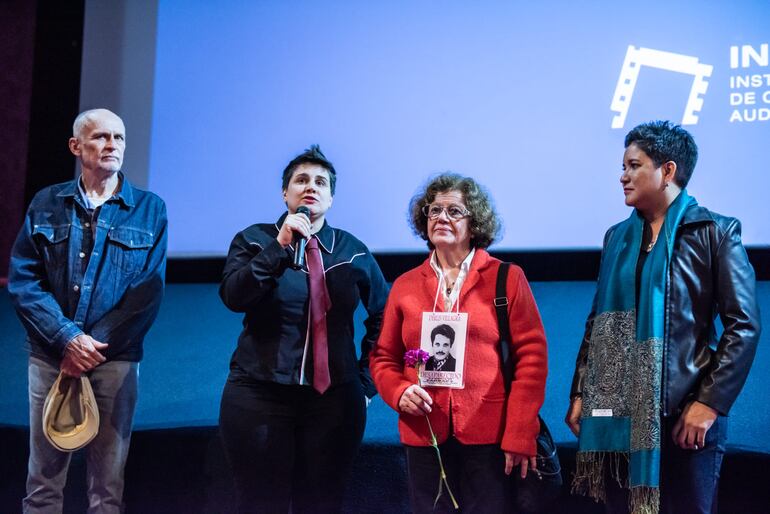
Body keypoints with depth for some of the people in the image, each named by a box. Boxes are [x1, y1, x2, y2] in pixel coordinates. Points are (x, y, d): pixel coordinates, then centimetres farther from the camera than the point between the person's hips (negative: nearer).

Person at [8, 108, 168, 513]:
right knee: (43, 479, 5)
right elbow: (22, 281, 0)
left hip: (115, 359, -1)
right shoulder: (46, 204, 7)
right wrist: (68, 339, -12)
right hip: (50, 355, 1)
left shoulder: (149, 209, 4)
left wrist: (95, 347, -10)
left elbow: (148, 292, -2)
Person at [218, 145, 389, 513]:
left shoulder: (353, 251, 8)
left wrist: (365, 380, 11)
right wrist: (280, 246, -19)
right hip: (260, 396, -1)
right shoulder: (254, 240, 3)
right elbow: (233, 297, -13)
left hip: (333, 398, 2)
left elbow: (382, 316, 17)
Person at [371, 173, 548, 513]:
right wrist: (399, 392, -7)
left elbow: (531, 357, -2)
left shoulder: (507, 279, 3)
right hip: (424, 437, 3)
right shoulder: (406, 286, 11)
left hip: (490, 437, -2)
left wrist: (520, 435, -9)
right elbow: (384, 358, 15)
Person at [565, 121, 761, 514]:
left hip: (684, 411, -5)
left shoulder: (716, 231, -2)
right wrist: (580, 393, 7)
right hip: (619, 410, 5)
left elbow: (744, 325, -7)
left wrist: (710, 403, -14)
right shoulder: (618, 237, 14)